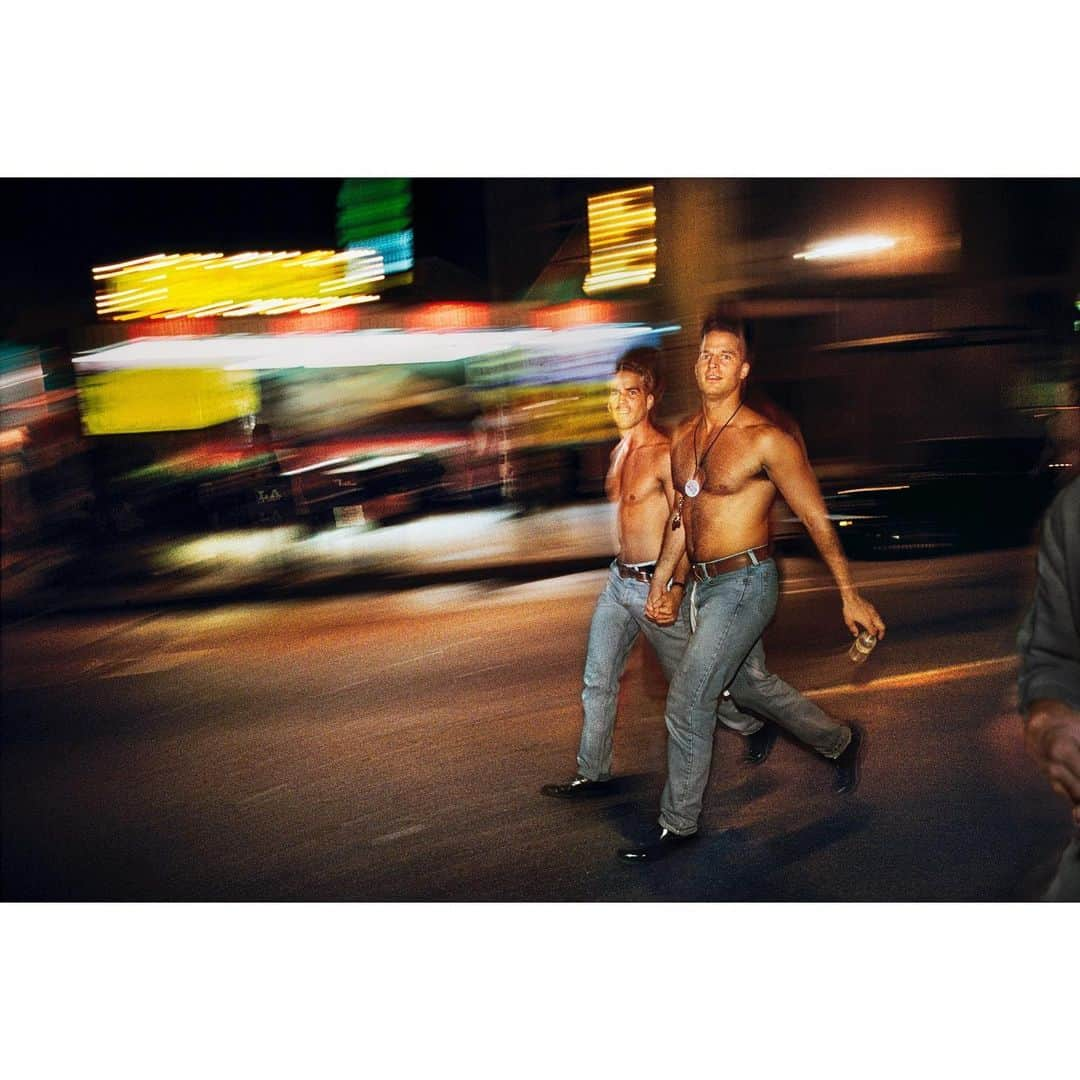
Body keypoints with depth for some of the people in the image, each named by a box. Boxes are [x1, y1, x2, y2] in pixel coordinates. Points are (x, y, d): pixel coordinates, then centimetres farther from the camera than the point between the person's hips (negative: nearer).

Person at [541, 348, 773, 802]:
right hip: (618, 581, 8)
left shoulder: (665, 455, -16)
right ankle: (593, 775, 14)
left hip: (656, 586, -8)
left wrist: (676, 588, -28)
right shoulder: (619, 452, 10)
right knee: (597, 682, 6)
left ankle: (755, 728, 31)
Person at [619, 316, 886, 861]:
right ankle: (840, 741, 46)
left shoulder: (765, 439, -15)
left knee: (687, 704, -7)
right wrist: (659, 584, 16)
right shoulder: (683, 439, 7)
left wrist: (851, 597, -8)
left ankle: (678, 825, 8)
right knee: (752, 684, 23)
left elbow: (816, 518, -11)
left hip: (744, 585, -8)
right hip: (704, 587, 8)